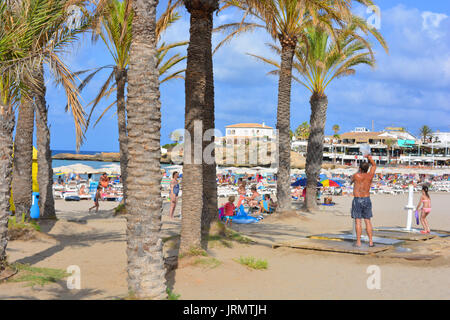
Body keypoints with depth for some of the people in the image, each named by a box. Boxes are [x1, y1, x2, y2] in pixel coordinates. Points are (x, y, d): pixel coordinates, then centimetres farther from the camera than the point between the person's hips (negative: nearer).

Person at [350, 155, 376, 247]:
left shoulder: (356, 175, -12)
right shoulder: (370, 175, -2)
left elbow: (352, 181, 12)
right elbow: (374, 165, 17)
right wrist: (370, 158, 8)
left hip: (357, 200, -4)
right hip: (367, 200, 4)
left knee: (358, 221, -3)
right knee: (368, 221, 9)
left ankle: (358, 242, -6)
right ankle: (371, 241, 8)